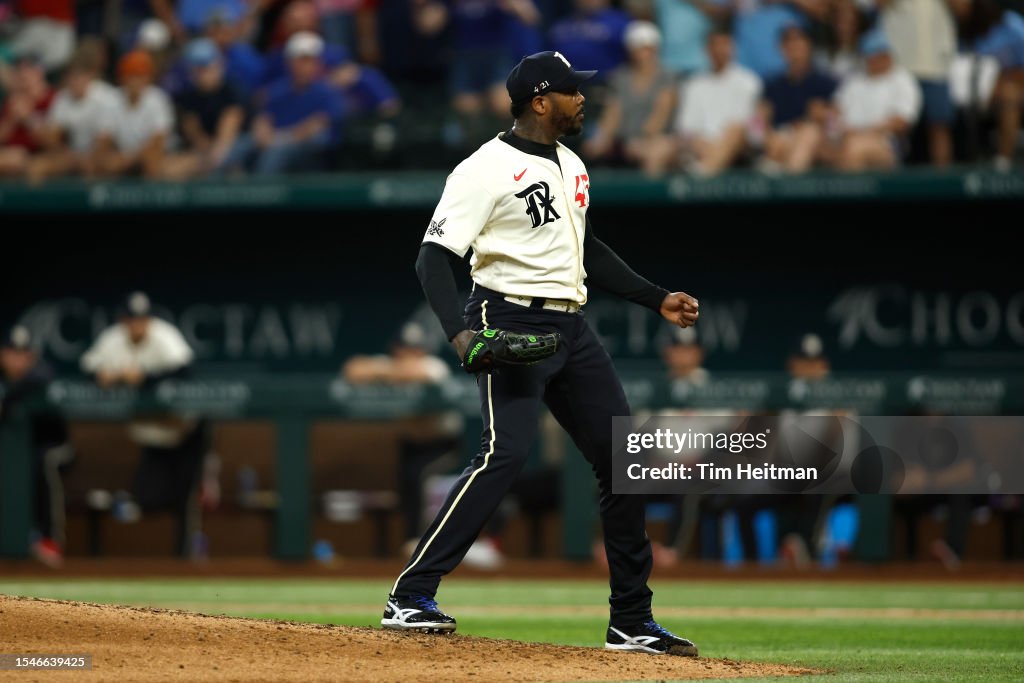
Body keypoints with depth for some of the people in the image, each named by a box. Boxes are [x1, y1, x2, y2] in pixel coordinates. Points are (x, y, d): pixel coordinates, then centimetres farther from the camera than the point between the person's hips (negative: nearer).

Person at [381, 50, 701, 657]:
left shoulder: (571, 167, 16)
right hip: (511, 322, -8)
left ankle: (632, 623, 13)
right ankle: (411, 597, -20)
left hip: (571, 330, 8)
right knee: (507, 452, -24)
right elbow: (435, 256, -15)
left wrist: (657, 299, 23)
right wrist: (460, 331, -30)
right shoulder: (488, 169, -10)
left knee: (624, 457, 5)